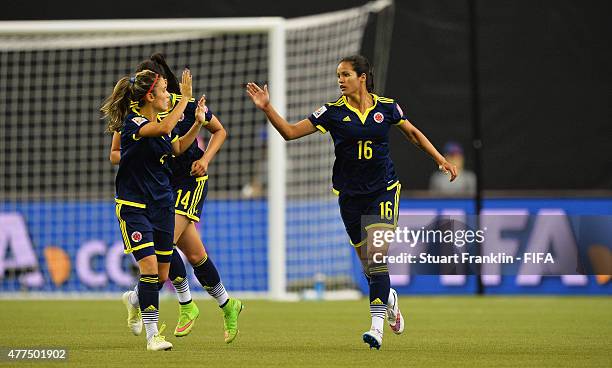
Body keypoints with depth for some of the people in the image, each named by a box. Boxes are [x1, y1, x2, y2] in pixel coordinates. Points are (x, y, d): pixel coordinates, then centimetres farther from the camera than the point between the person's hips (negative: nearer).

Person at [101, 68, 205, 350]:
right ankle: (152, 334, -10)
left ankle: (135, 300, 39)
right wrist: (185, 98, -30)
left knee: (162, 275, 8)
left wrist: (197, 123, 12)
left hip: (162, 205, 7)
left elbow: (178, 148, 26)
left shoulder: (160, 123, 7)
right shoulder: (132, 122, -15)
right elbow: (163, 129, -35)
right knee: (150, 267, -17)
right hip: (134, 207, -7)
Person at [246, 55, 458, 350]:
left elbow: (413, 134, 14)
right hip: (350, 194, 2)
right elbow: (290, 132, -5)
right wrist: (267, 109, -17)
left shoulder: (386, 107, -2)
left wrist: (440, 159, 10)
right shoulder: (333, 112, -3)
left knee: (377, 258, -16)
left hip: (383, 191, -2)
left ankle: (377, 325, -19)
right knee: (367, 262, 5)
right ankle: (388, 298, 36)